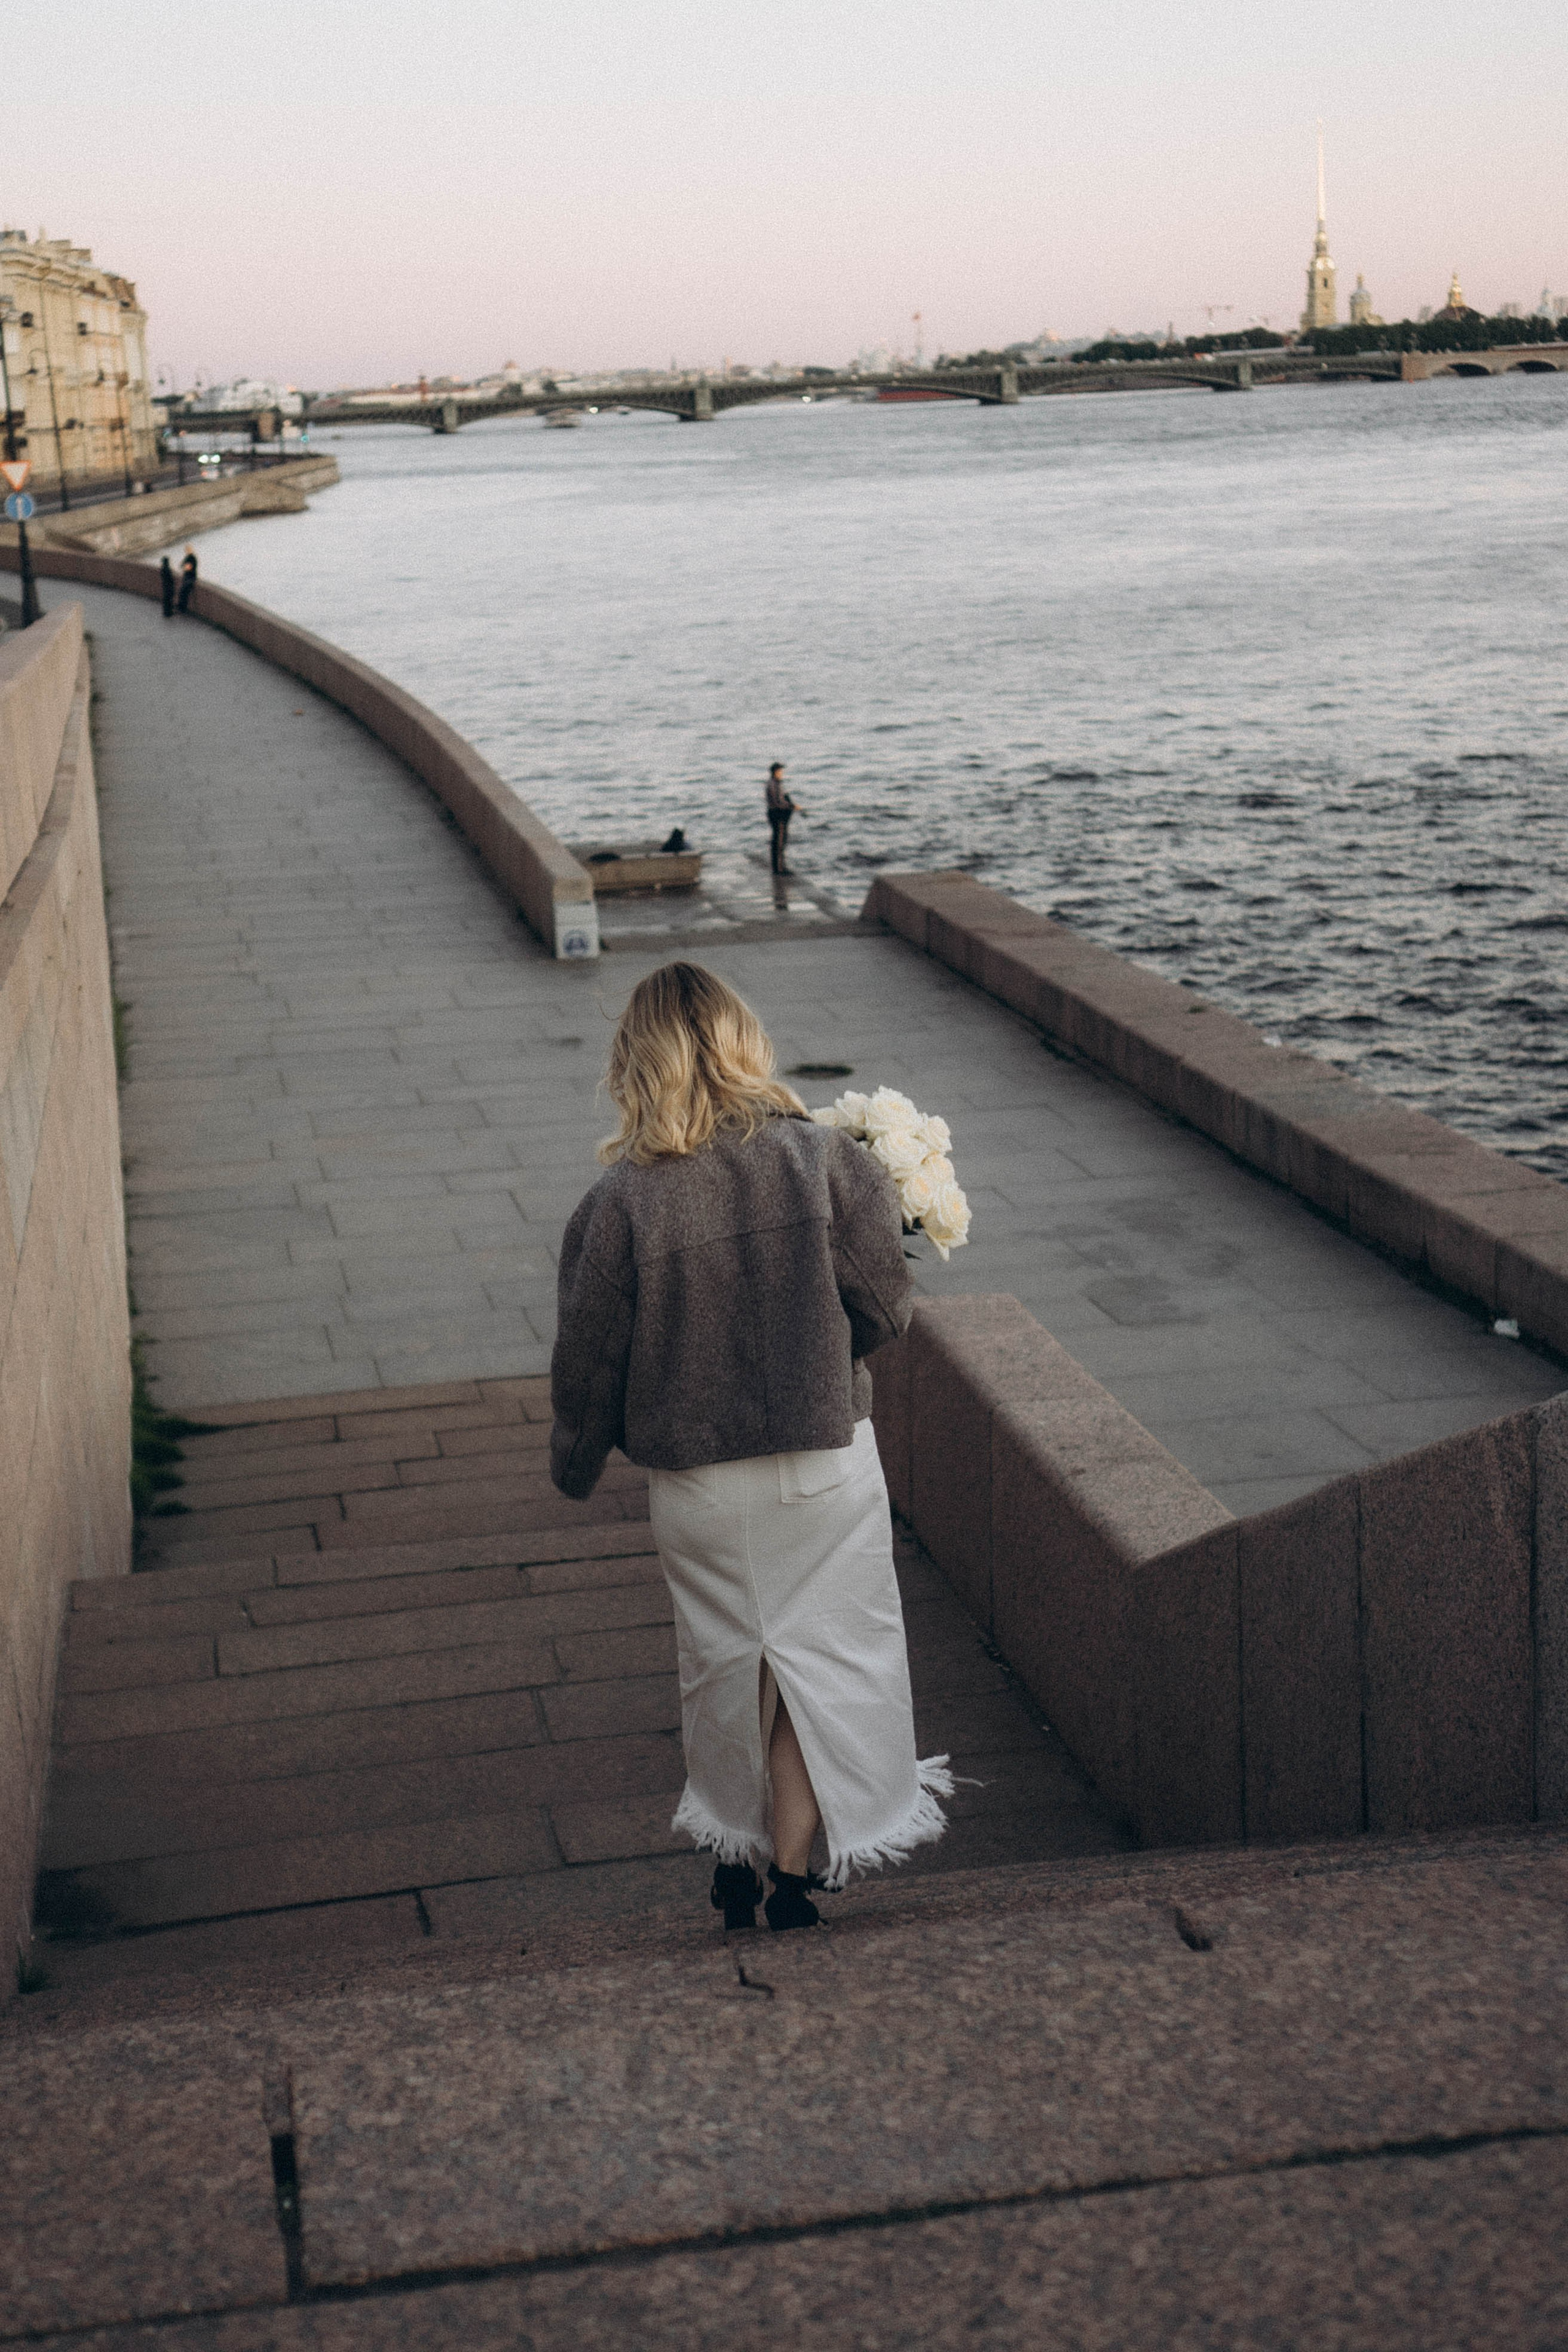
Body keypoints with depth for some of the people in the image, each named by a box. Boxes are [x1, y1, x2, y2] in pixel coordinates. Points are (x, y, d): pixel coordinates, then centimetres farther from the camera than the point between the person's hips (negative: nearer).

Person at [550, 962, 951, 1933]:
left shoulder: (620, 1202, -12)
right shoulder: (822, 1160, -11)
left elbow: (589, 1357, -5)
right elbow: (884, 1307, -7)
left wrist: (575, 1463, 12)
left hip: (695, 1480, 1)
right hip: (823, 1463, -1)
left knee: (728, 1661, 19)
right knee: (819, 1658, 11)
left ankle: (738, 1860, 31)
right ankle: (792, 1875, 12)